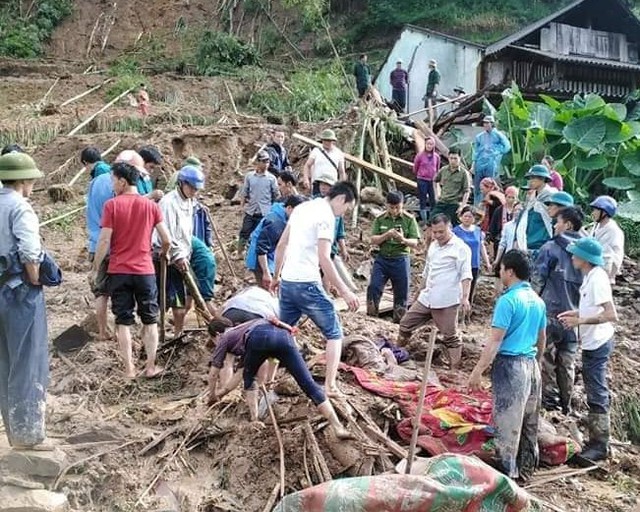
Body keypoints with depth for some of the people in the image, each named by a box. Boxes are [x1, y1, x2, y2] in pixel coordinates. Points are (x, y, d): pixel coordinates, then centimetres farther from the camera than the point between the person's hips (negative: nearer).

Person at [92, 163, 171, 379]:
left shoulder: (112, 205, -7)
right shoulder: (150, 205, 0)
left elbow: (104, 241, -9)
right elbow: (166, 239, 0)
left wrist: (95, 268, 2)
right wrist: (163, 254, 22)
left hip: (118, 271, -1)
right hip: (145, 271, 1)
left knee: (123, 320, 7)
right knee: (150, 320, 12)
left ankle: (129, 368, 10)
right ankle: (151, 366, 14)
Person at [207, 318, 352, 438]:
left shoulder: (225, 337, 33)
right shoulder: (240, 333, 49)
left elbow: (213, 373, 36)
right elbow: (239, 373, 55)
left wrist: (212, 395, 53)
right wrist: (222, 392, 67)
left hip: (260, 337, -5)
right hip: (283, 335, 5)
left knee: (249, 378, 27)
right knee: (309, 384, -2)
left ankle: (254, 420, 19)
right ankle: (339, 428, -12)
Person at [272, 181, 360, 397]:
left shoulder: (302, 208, 14)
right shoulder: (326, 215, -11)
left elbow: (281, 246, 18)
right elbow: (324, 258, -19)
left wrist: (276, 276, 27)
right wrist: (344, 291, -18)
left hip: (287, 282, 8)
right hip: (307, 284, -8)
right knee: (334, 334, 4)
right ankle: (330, 385, -3)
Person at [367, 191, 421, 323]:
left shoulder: (409, 219, -4)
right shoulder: (380, 219, 0)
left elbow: (415, 243, -5)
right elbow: (373, 240, -2)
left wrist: (403, 239, -27)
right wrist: (386, 235, -21)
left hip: (401, 260, -1)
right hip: (382, 259, 1)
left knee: (401, 293, 5)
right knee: (373, 287, -8)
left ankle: (399, 320, 18)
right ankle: (370, 317, 5)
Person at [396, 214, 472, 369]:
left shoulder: (460, 248, -10)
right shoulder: (433, 246, 14)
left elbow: (466, 275, -17)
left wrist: (465, 297, -28)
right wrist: (421, 291, 27)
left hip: (447, 301, -8)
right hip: (426, 298, 8)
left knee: (450, 336, 0)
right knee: (405, 324, 12)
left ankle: (454, 369, 8)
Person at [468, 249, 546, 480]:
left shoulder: (508, 300, -14)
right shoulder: (538, 301, 10)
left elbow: (495, 341, -18)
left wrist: (478, 371, -16)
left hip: (509, 366, -8)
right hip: (531, 365, 8)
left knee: (507, 422, -2)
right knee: (529, 421, 16)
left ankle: (506, 472, 3)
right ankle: (526, 468, 27)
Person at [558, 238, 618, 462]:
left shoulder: (597, 280, -22)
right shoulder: (592, 276, 7)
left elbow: (611, 315, -28)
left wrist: (580, 321, -26)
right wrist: (576, 313, 8)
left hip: (597, 343, -10)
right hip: (593, 342, 10)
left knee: (597, 395, -2)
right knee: (596, 392, 18)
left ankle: (600, 445, 7)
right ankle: (597, 440, 30)